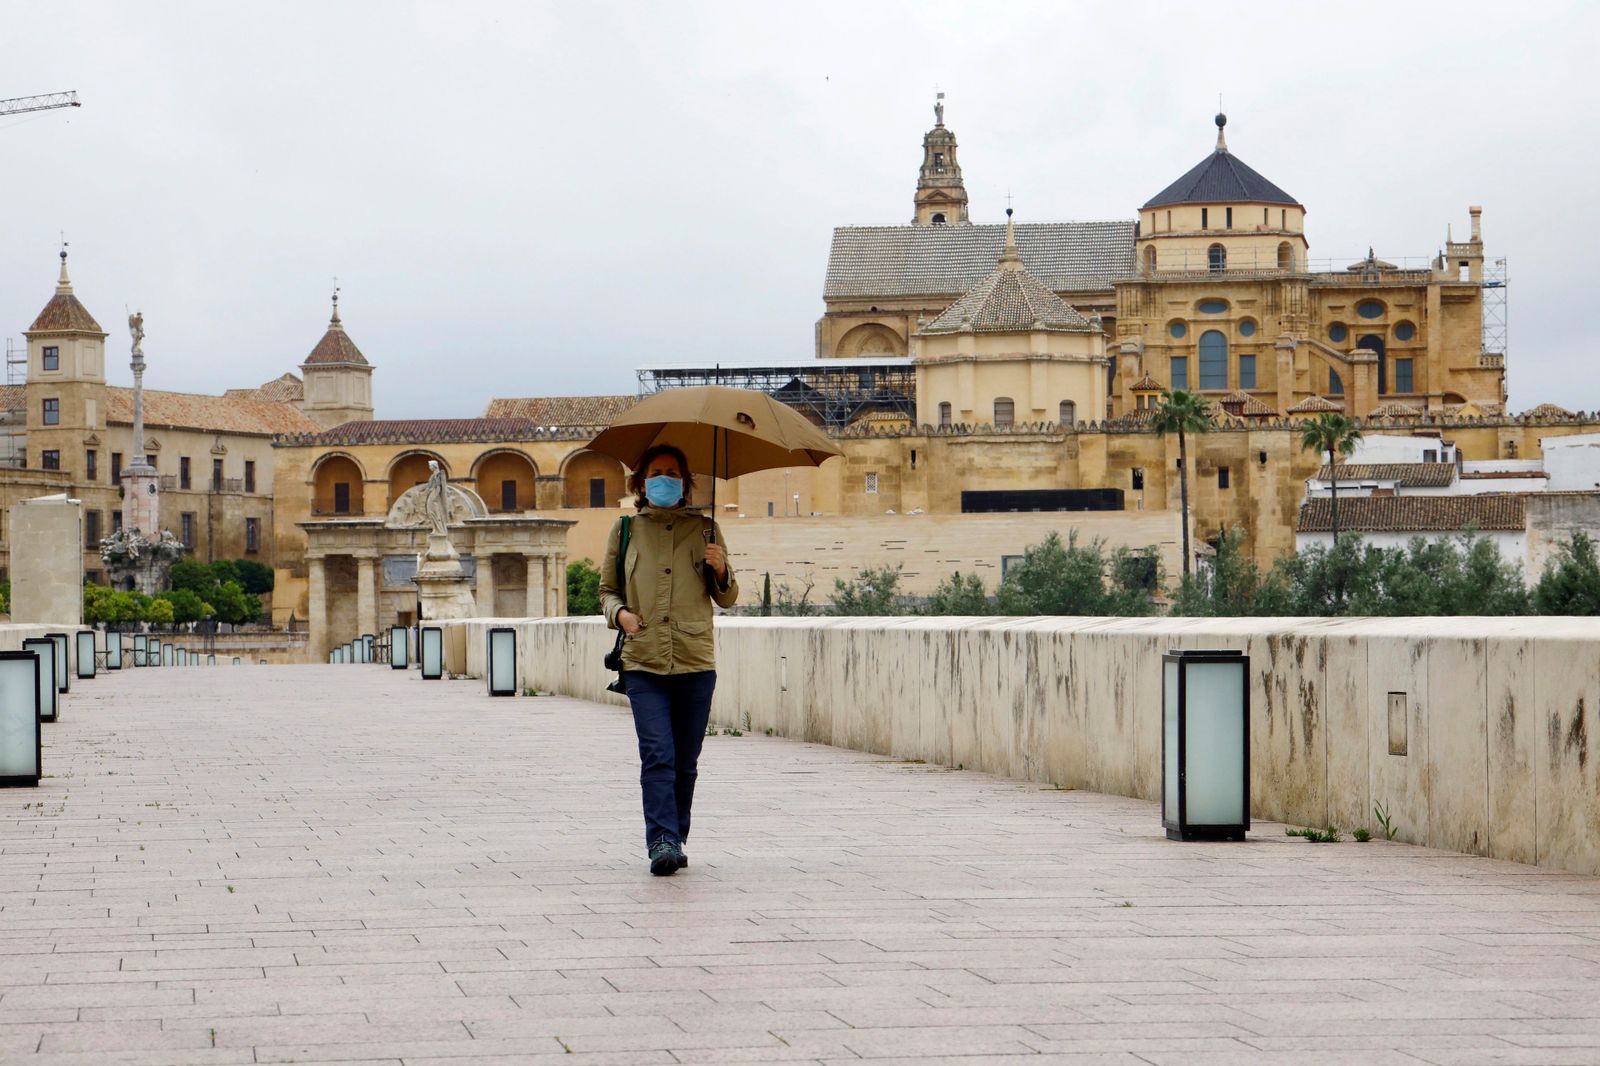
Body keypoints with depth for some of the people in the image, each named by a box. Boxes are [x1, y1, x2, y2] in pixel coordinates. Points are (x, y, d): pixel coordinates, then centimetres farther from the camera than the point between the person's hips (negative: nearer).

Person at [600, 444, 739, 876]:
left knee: (685, 762, 6)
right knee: (657, 755, -15)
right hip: (643, 662, -1)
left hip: (696, 661, 1)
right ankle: (662, 842, -21)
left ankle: (675, 840, 18)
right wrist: (619, 613, -5)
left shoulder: (704, 529, 10)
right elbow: (607, 590, 16)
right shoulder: (626, 529, 9)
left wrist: (720, 571, -7)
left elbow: (727, 599, 14)